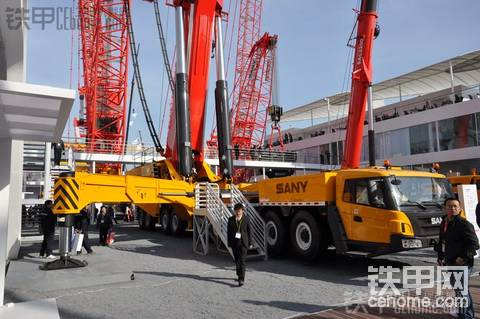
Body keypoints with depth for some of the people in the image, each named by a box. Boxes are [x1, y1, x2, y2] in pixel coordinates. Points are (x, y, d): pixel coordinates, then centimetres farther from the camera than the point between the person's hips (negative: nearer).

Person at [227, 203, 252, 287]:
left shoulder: (246, 219, -1)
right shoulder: (231, 220, 3)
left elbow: (249, 231, 3)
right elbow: (228, 232, 6)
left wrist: (249, 243, 1)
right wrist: (229, 243, 2)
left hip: (243, 243, -3)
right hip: (234, 243, 3)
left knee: (242, 261, -10)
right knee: (237, 260, 14)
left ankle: (241, 279, -12)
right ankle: (239, 275, 31)